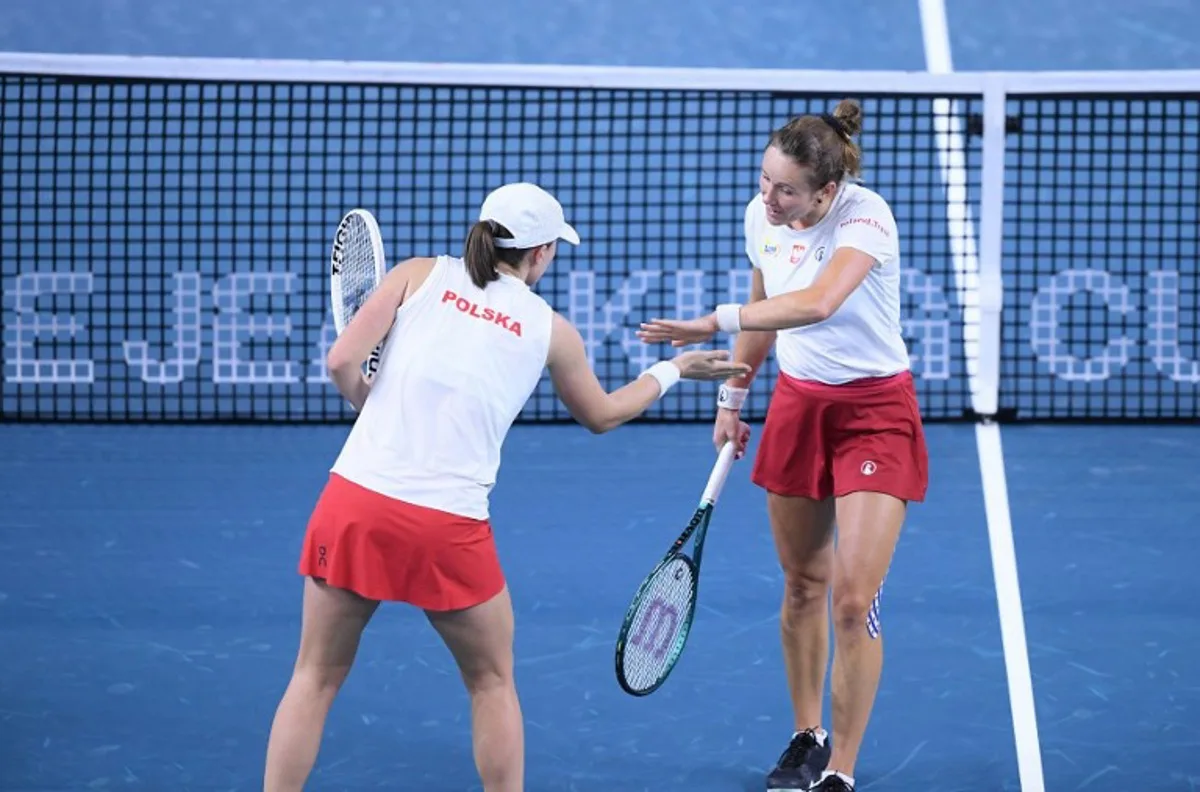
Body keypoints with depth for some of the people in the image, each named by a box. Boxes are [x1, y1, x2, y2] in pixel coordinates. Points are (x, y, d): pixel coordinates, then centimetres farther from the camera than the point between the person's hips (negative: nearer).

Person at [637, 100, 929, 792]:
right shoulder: (762, 217, -5)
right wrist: (734, 395, 17)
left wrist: (716, 322, -46)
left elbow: (816, 304, -43)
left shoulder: (865, 217, -25)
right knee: (802, 584, 13)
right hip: (797, 403, 6)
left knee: (854, 598, -10)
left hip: (875, 411, -6)